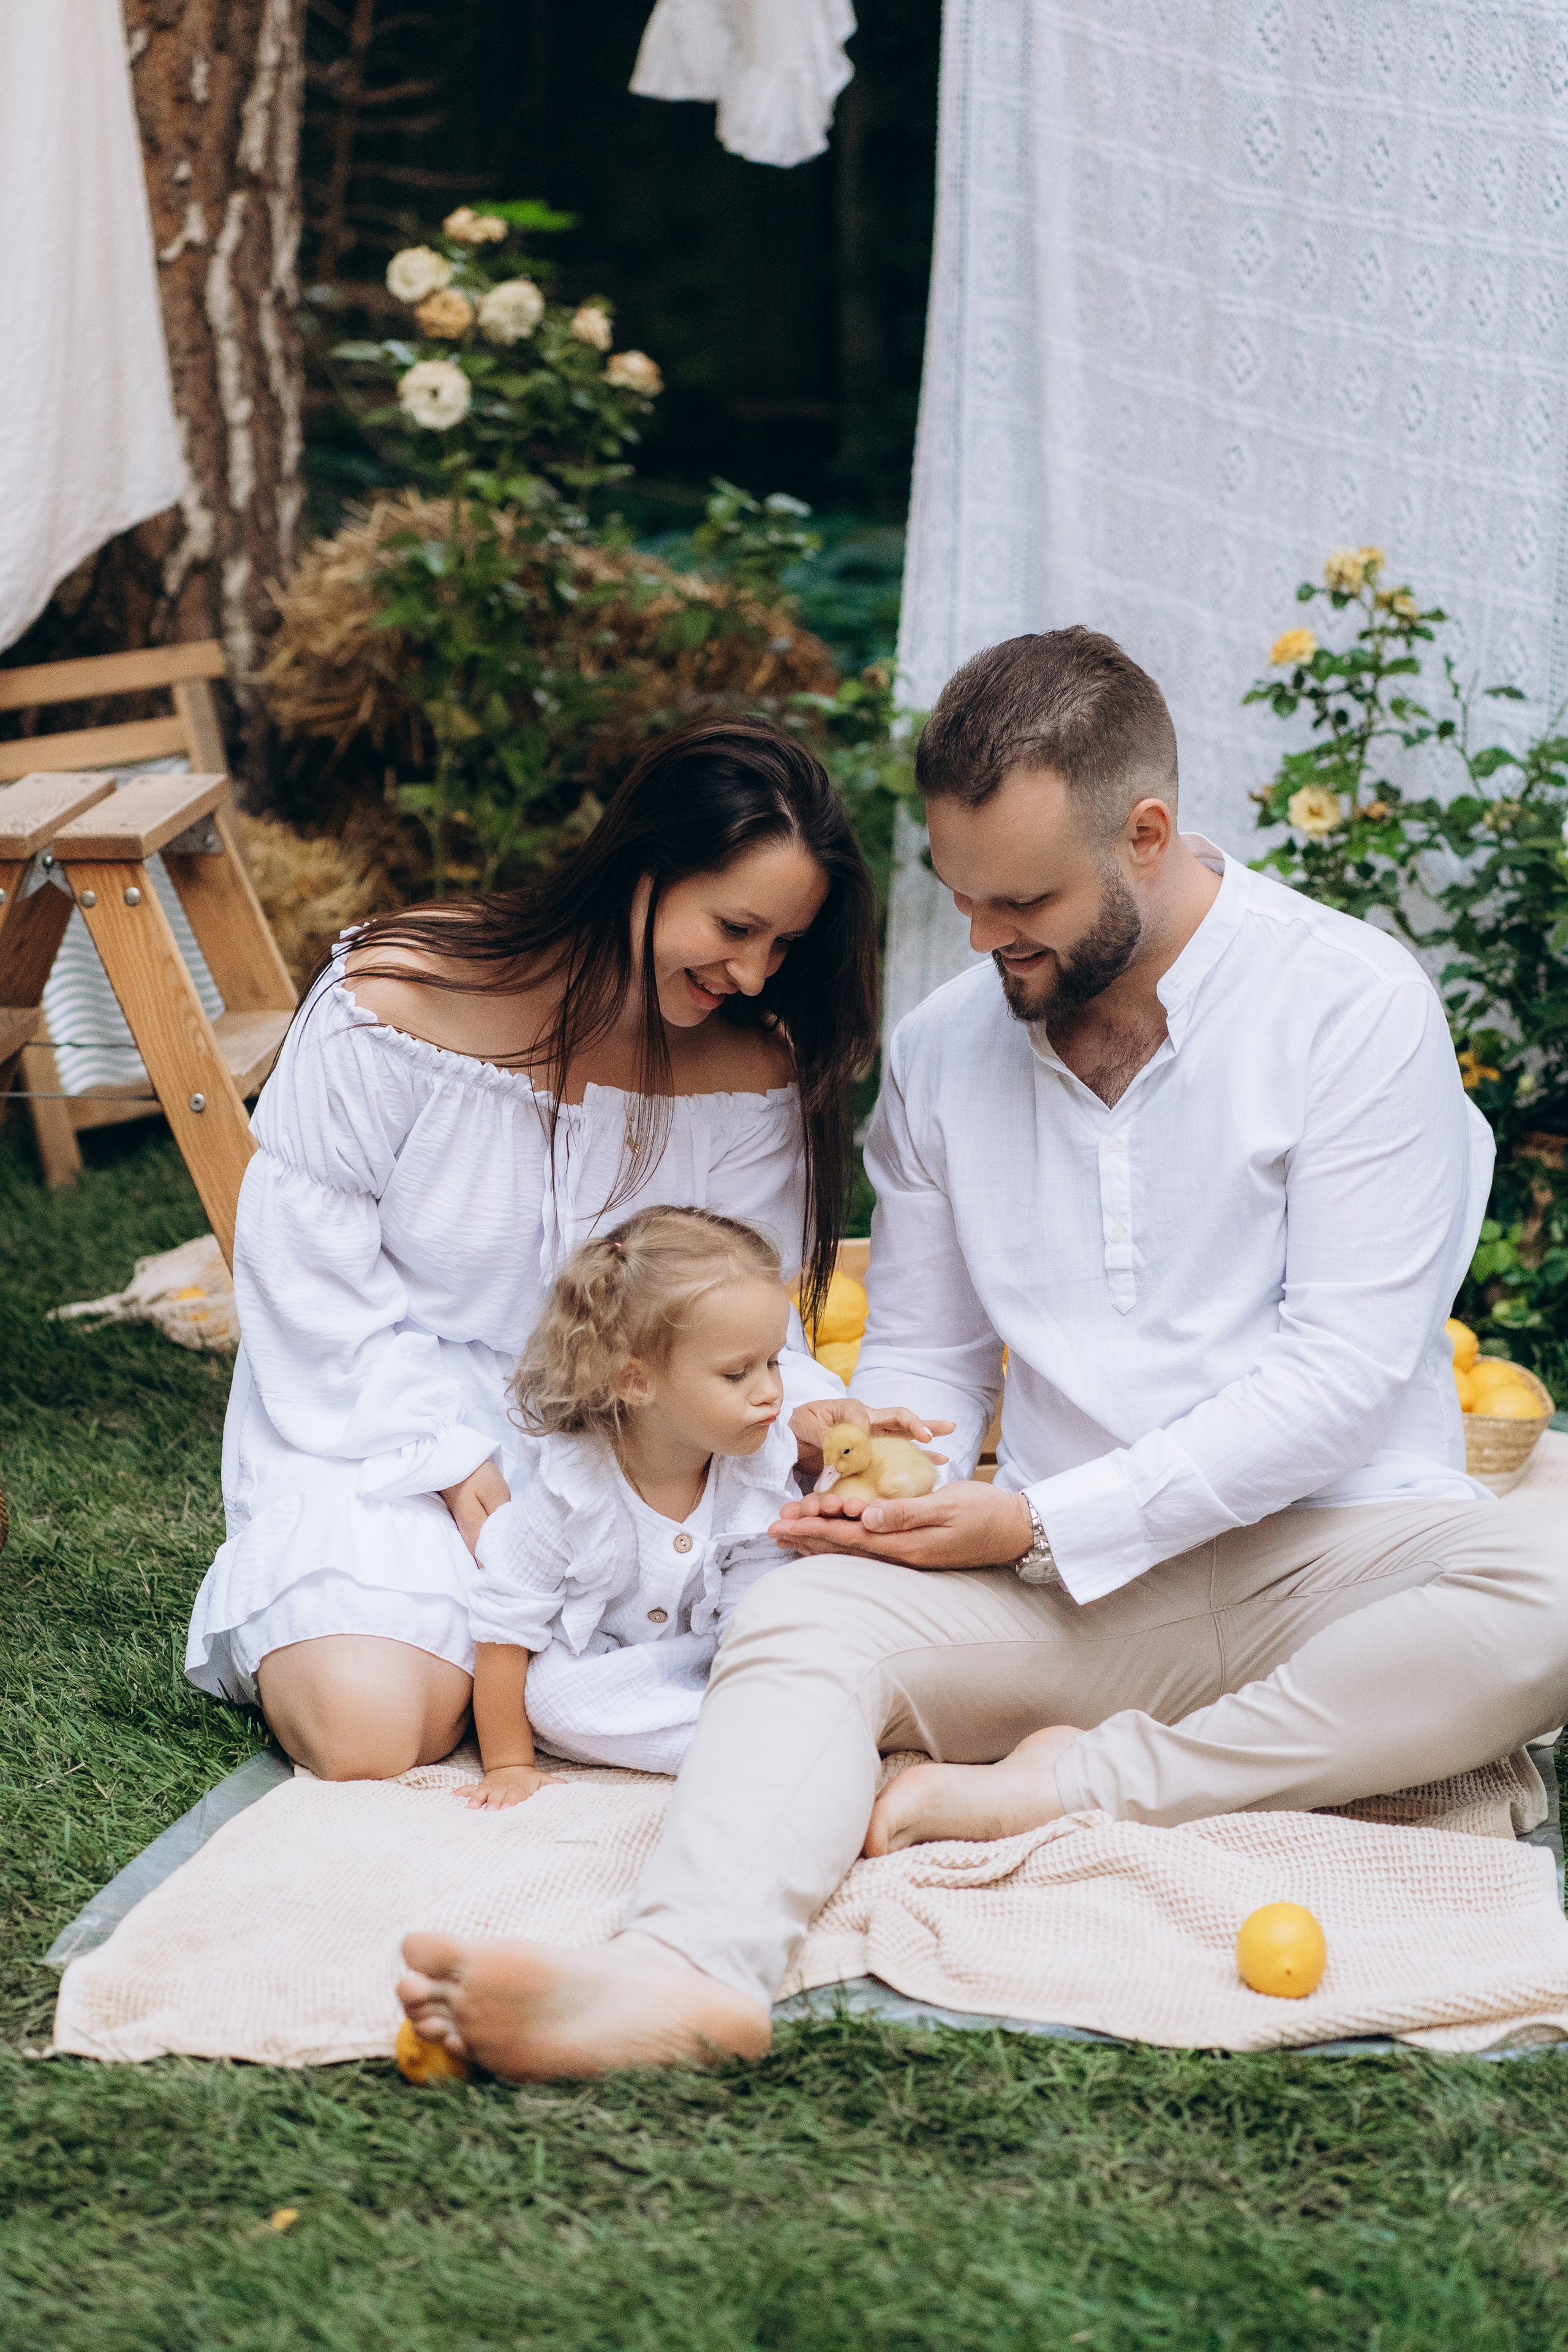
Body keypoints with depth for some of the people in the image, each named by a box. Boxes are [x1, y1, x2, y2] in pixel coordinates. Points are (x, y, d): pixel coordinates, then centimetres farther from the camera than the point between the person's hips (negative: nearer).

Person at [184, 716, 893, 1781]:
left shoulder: (751, 1072, -8)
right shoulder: (395, 1001, -17)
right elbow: (311, 1278, -12)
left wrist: (807, 1413, -26)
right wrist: (459, 1470, -16)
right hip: (379, 1432, -4)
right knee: (374, 1730, -26)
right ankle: (297, 1616, 11)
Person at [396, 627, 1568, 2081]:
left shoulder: (1354, 1005, -6)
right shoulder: (941, 1049, 9)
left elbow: (1343, 1366, -12)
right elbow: (919, 1350, 18)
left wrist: (1041, 1522, -16)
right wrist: (881, 1474, -7)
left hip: (1331, 1547, -3)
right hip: (1062, 1582, 3)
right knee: (799, 1619, -25)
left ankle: (1090, 1779, -27)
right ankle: (686, 1974, -52)